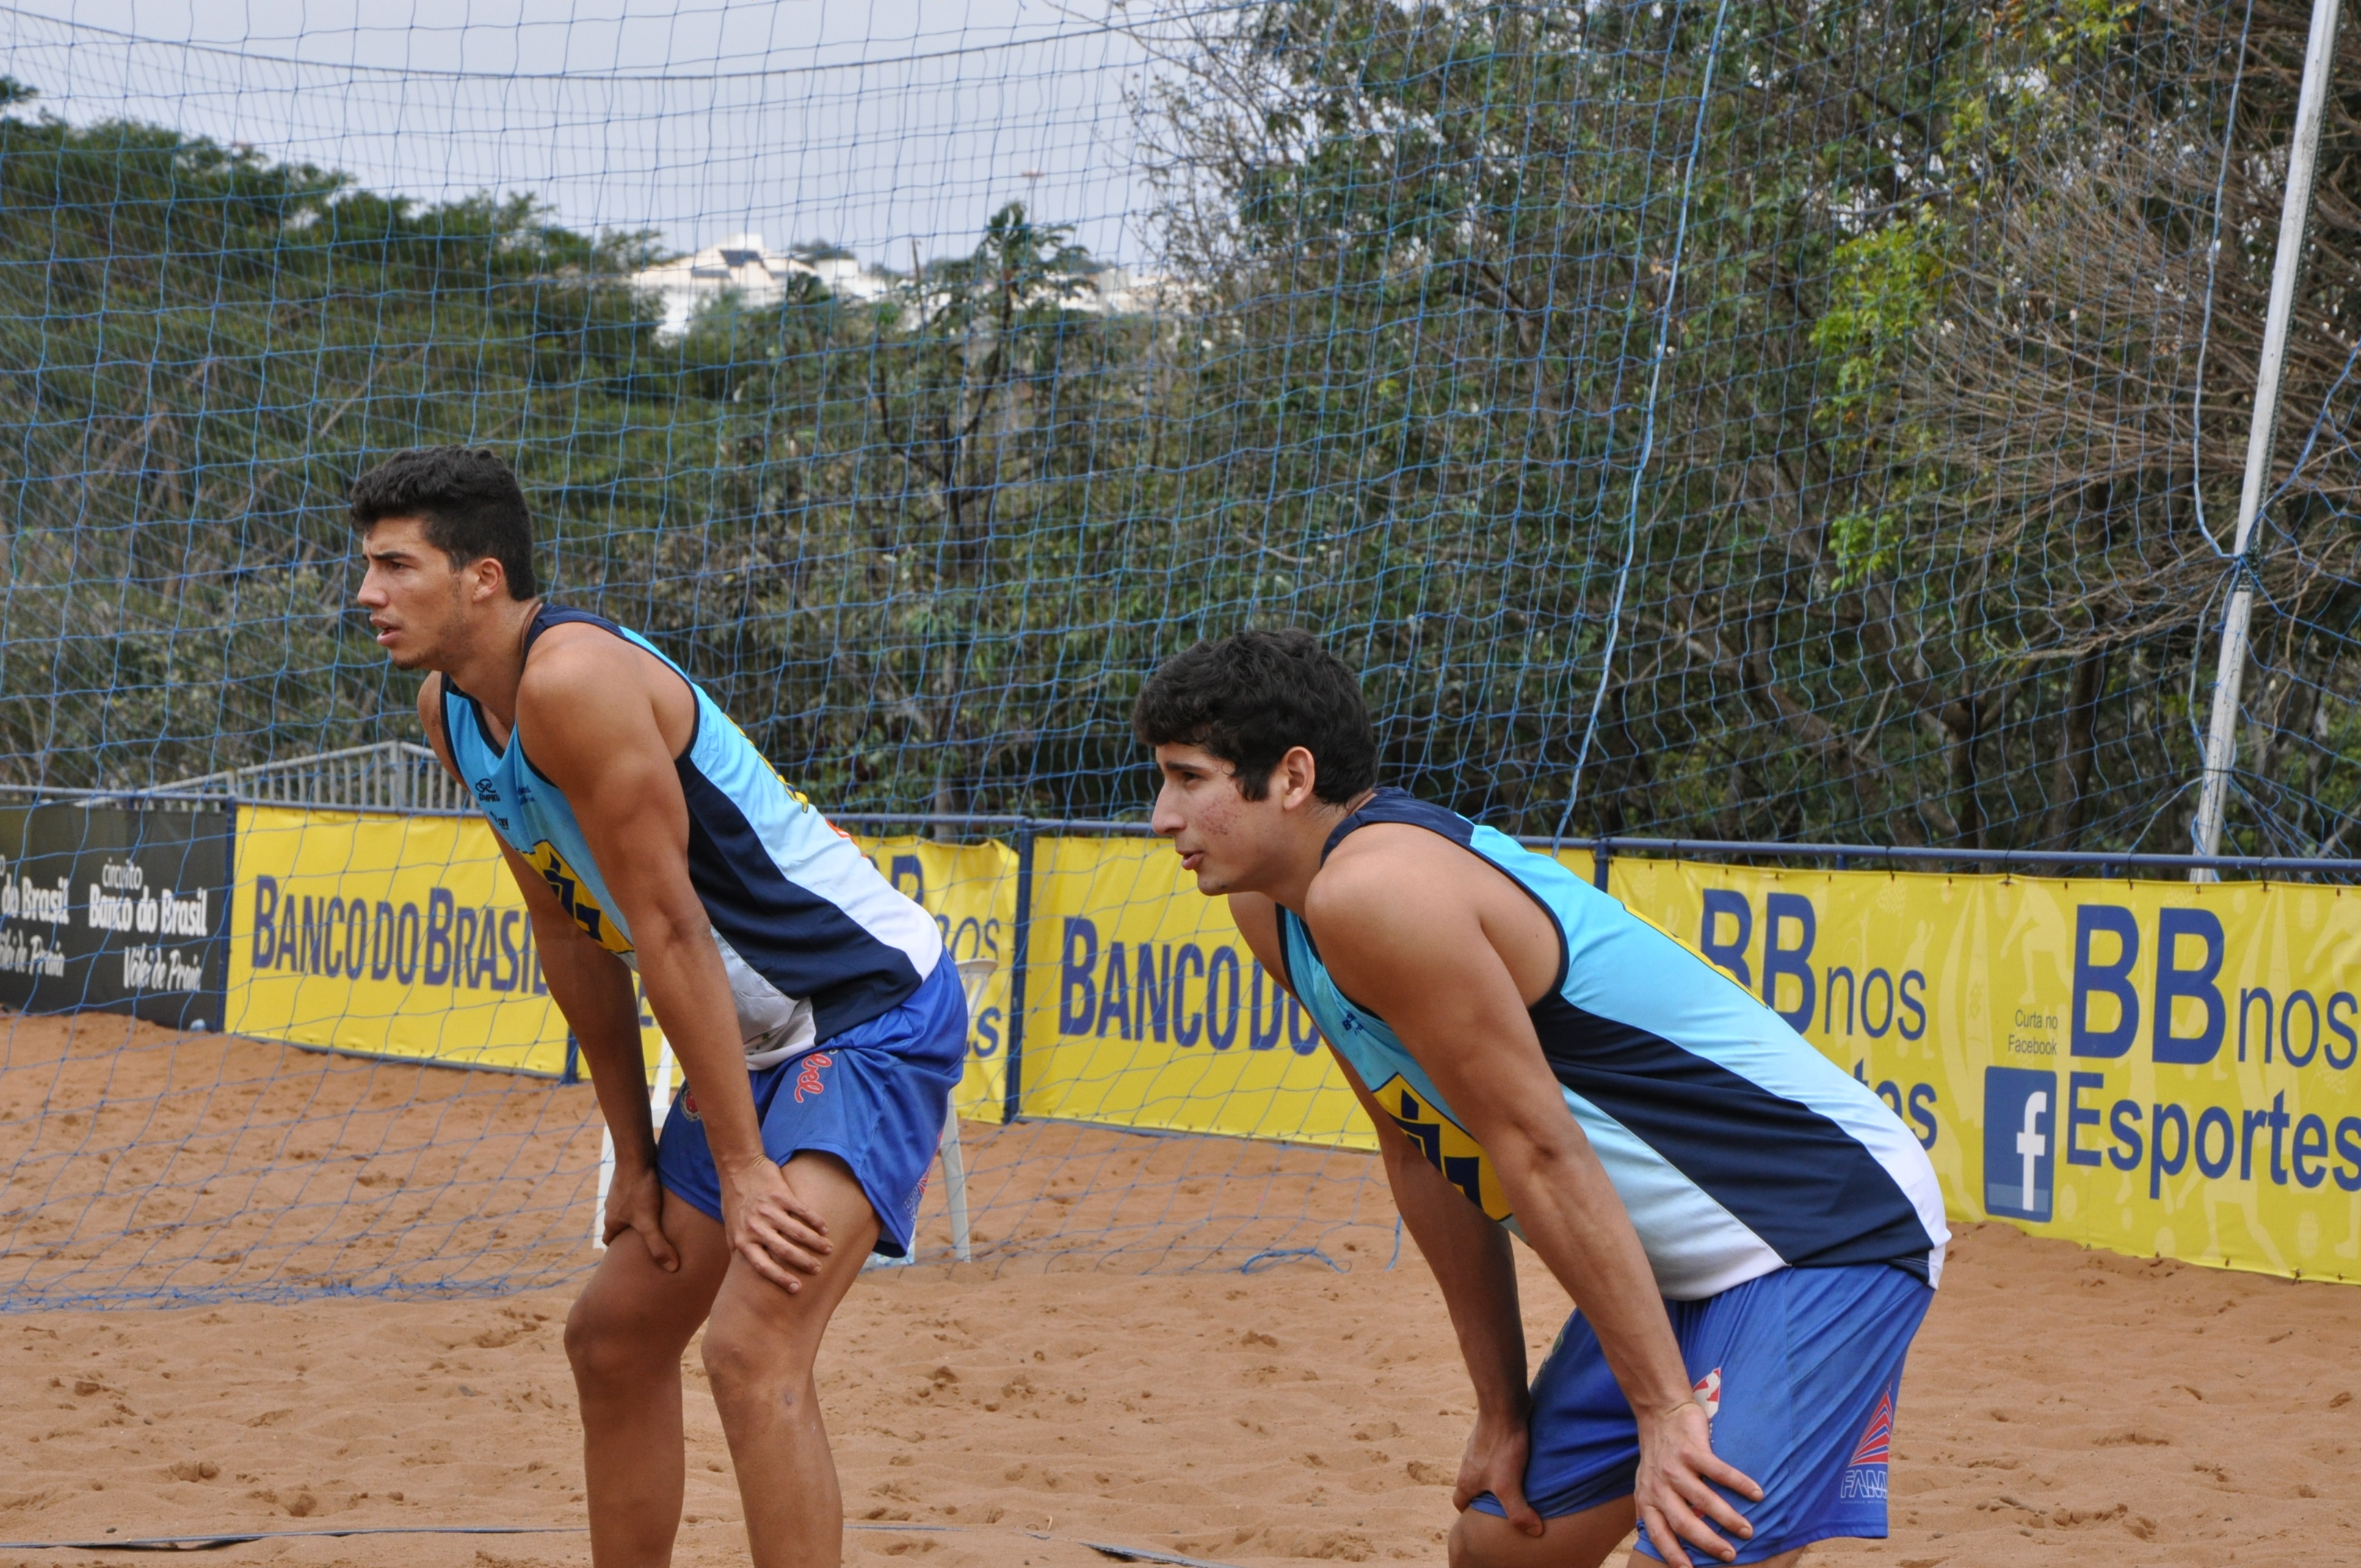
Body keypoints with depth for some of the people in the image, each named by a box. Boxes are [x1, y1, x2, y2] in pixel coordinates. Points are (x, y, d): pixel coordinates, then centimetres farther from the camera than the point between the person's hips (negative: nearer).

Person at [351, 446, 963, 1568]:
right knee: (613, 1339, 17)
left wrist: (742, 1166, -21)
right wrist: (635, 1156, 11)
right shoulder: (450, 709, 5)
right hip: (764, 1043, 10)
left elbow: (669, 931, -23)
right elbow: (573, 939, 11)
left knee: (752, 1350, -24)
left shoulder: (574, 678, -24)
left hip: (877, 1012, -10)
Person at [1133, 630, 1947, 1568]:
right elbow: (1422, 1154, 11)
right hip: (1679, 1267, 10)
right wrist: (1503, 1408, 11)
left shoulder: (1369, 892, -24)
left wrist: (1665, 1409, -20)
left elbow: (1538, 1152, -23)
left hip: (1830, 1234, -10)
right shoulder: (1271, 907, 6)